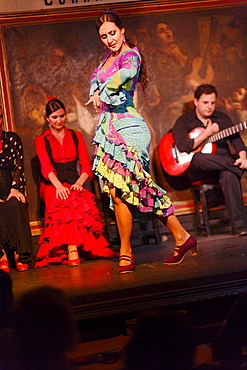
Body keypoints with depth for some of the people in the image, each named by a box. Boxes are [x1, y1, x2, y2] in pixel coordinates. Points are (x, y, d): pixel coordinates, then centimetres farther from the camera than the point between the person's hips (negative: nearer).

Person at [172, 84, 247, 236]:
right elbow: (183, 147, -10)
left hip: (223, 165, 2)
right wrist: (206, 133, -13)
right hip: (196, 171, -2)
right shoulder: (184, 121, 6)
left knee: (229, 174, -36)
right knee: (198, 158, -39)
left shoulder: (222, 118, 17)